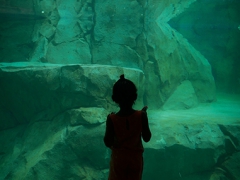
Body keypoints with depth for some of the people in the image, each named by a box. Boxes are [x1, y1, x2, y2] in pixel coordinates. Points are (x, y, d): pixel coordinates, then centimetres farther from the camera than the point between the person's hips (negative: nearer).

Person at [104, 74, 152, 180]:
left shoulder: (112, 119, -22)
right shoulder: (141, 116, -19)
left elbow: (108, 143, -14)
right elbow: (147, 138, -8)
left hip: (118, 159, -1)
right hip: (136, 159, 1)